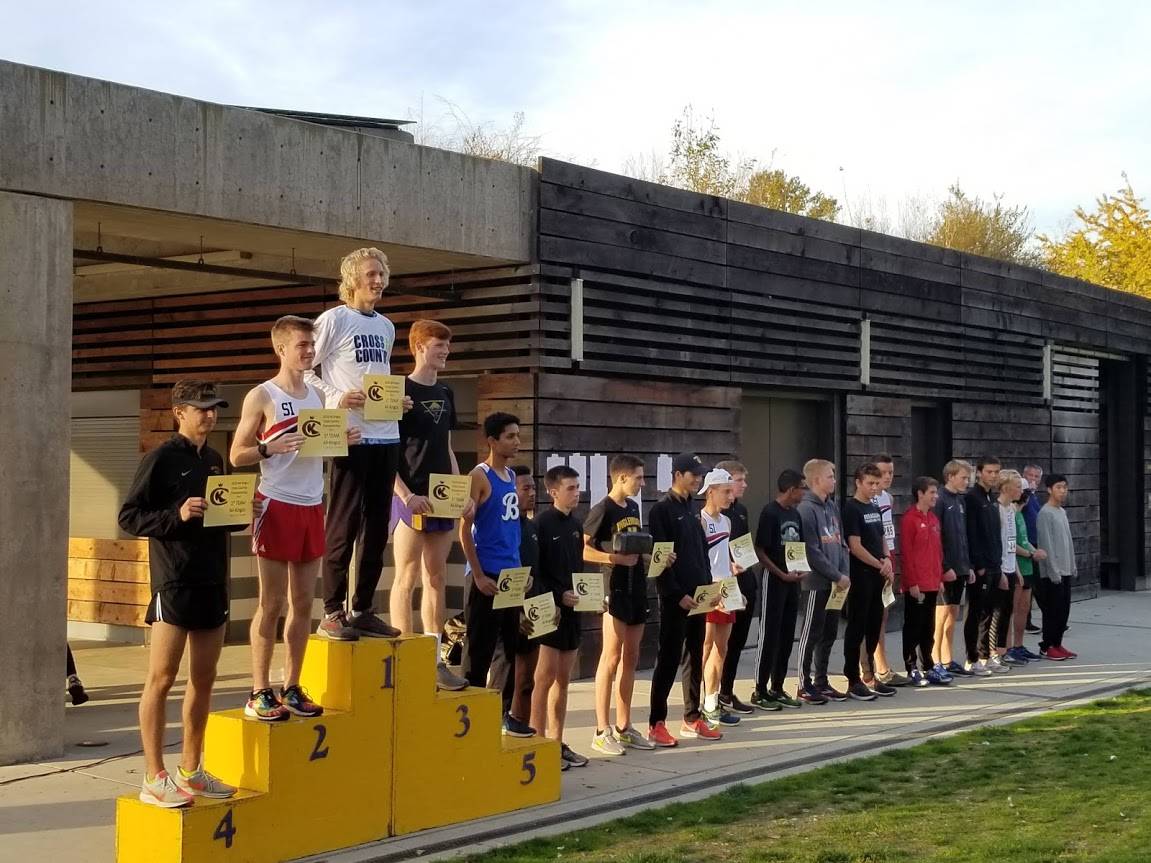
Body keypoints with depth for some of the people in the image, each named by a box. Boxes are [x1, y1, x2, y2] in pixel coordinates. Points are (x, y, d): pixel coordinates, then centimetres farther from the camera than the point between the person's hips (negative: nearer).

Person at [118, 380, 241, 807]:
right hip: (174, 582, -7)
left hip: (213, 580, 7)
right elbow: (129, 516, -8)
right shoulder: (161, 458, -6)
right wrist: (177, 514, -20)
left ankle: (190, 770, 21)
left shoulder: (214, 460, 16)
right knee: (162, 679, -5)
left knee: (203, 679, 11)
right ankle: (154, 778, 0)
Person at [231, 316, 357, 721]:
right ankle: (259, 692, 2)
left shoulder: (318, 396, 14)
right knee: (271, 603, -4)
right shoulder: (262, 396, -3)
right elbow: (237, 455, -4)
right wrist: (270, 447, -22)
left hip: (313, 507, 6)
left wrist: (344, 440, 1)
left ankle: (291, 688, 15)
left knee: (303, 602, 8)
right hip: (277, 506, -6)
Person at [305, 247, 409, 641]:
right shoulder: (333, 319, -3)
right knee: (344, 524, -4)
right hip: (350, 435, -7)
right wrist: (337, 398, -17)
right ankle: (332, 613, 2)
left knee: (376, 527, 9)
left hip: (386, 435, 7)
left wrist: (398, 400, 7)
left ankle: (363, 609, 16)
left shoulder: (386, 327, 17)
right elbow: (304, 371, -3)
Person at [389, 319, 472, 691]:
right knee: (407, 579, -4)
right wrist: (406, 495, -18)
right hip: (411, 499, -7)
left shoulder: (445, 394, 15)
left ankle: (435, 661, 13)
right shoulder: (401, 391, -6)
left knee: (436, 580, 8)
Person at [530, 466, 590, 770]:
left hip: (571, 610, 7)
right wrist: (559, 595, -18)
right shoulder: (542, 523, -9)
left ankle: (557, 743, 16)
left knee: (563, 679, 10)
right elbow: (533, 571, -13)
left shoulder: (576, 525, 13)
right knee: (546, 677, -6)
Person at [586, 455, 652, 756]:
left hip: (637, 588, 8)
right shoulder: (603, 510, -10)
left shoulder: (633, 507, 14)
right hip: (614, 589, -8)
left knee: (631, 658, 11)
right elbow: (583, 549, -15)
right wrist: (615, 558, -24)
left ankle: (623, 727, 19)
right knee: (612, 657, -6)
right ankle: (602, 732, -2)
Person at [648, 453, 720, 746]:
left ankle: (692, 719, 18)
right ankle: (656, 724, 1)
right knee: (669, 660, -5)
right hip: (675, 598, -7)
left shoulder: (691, 509, 15)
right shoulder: (662, 509, -9)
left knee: (696, 658, 11)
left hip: (698, 596, 8)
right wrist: (678, 595, -17)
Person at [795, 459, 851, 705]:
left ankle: (821, 682, 22)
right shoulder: (806, 509, -14)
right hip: (816, 582, -8)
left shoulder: (831, 507, 12)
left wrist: (844, 572, 2)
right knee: (811, 635, 0)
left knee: (829, 634, 13)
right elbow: (812, 552, -18)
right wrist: (837, 576, -14)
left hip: (834, 583, 8)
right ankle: (805, 686, 8)